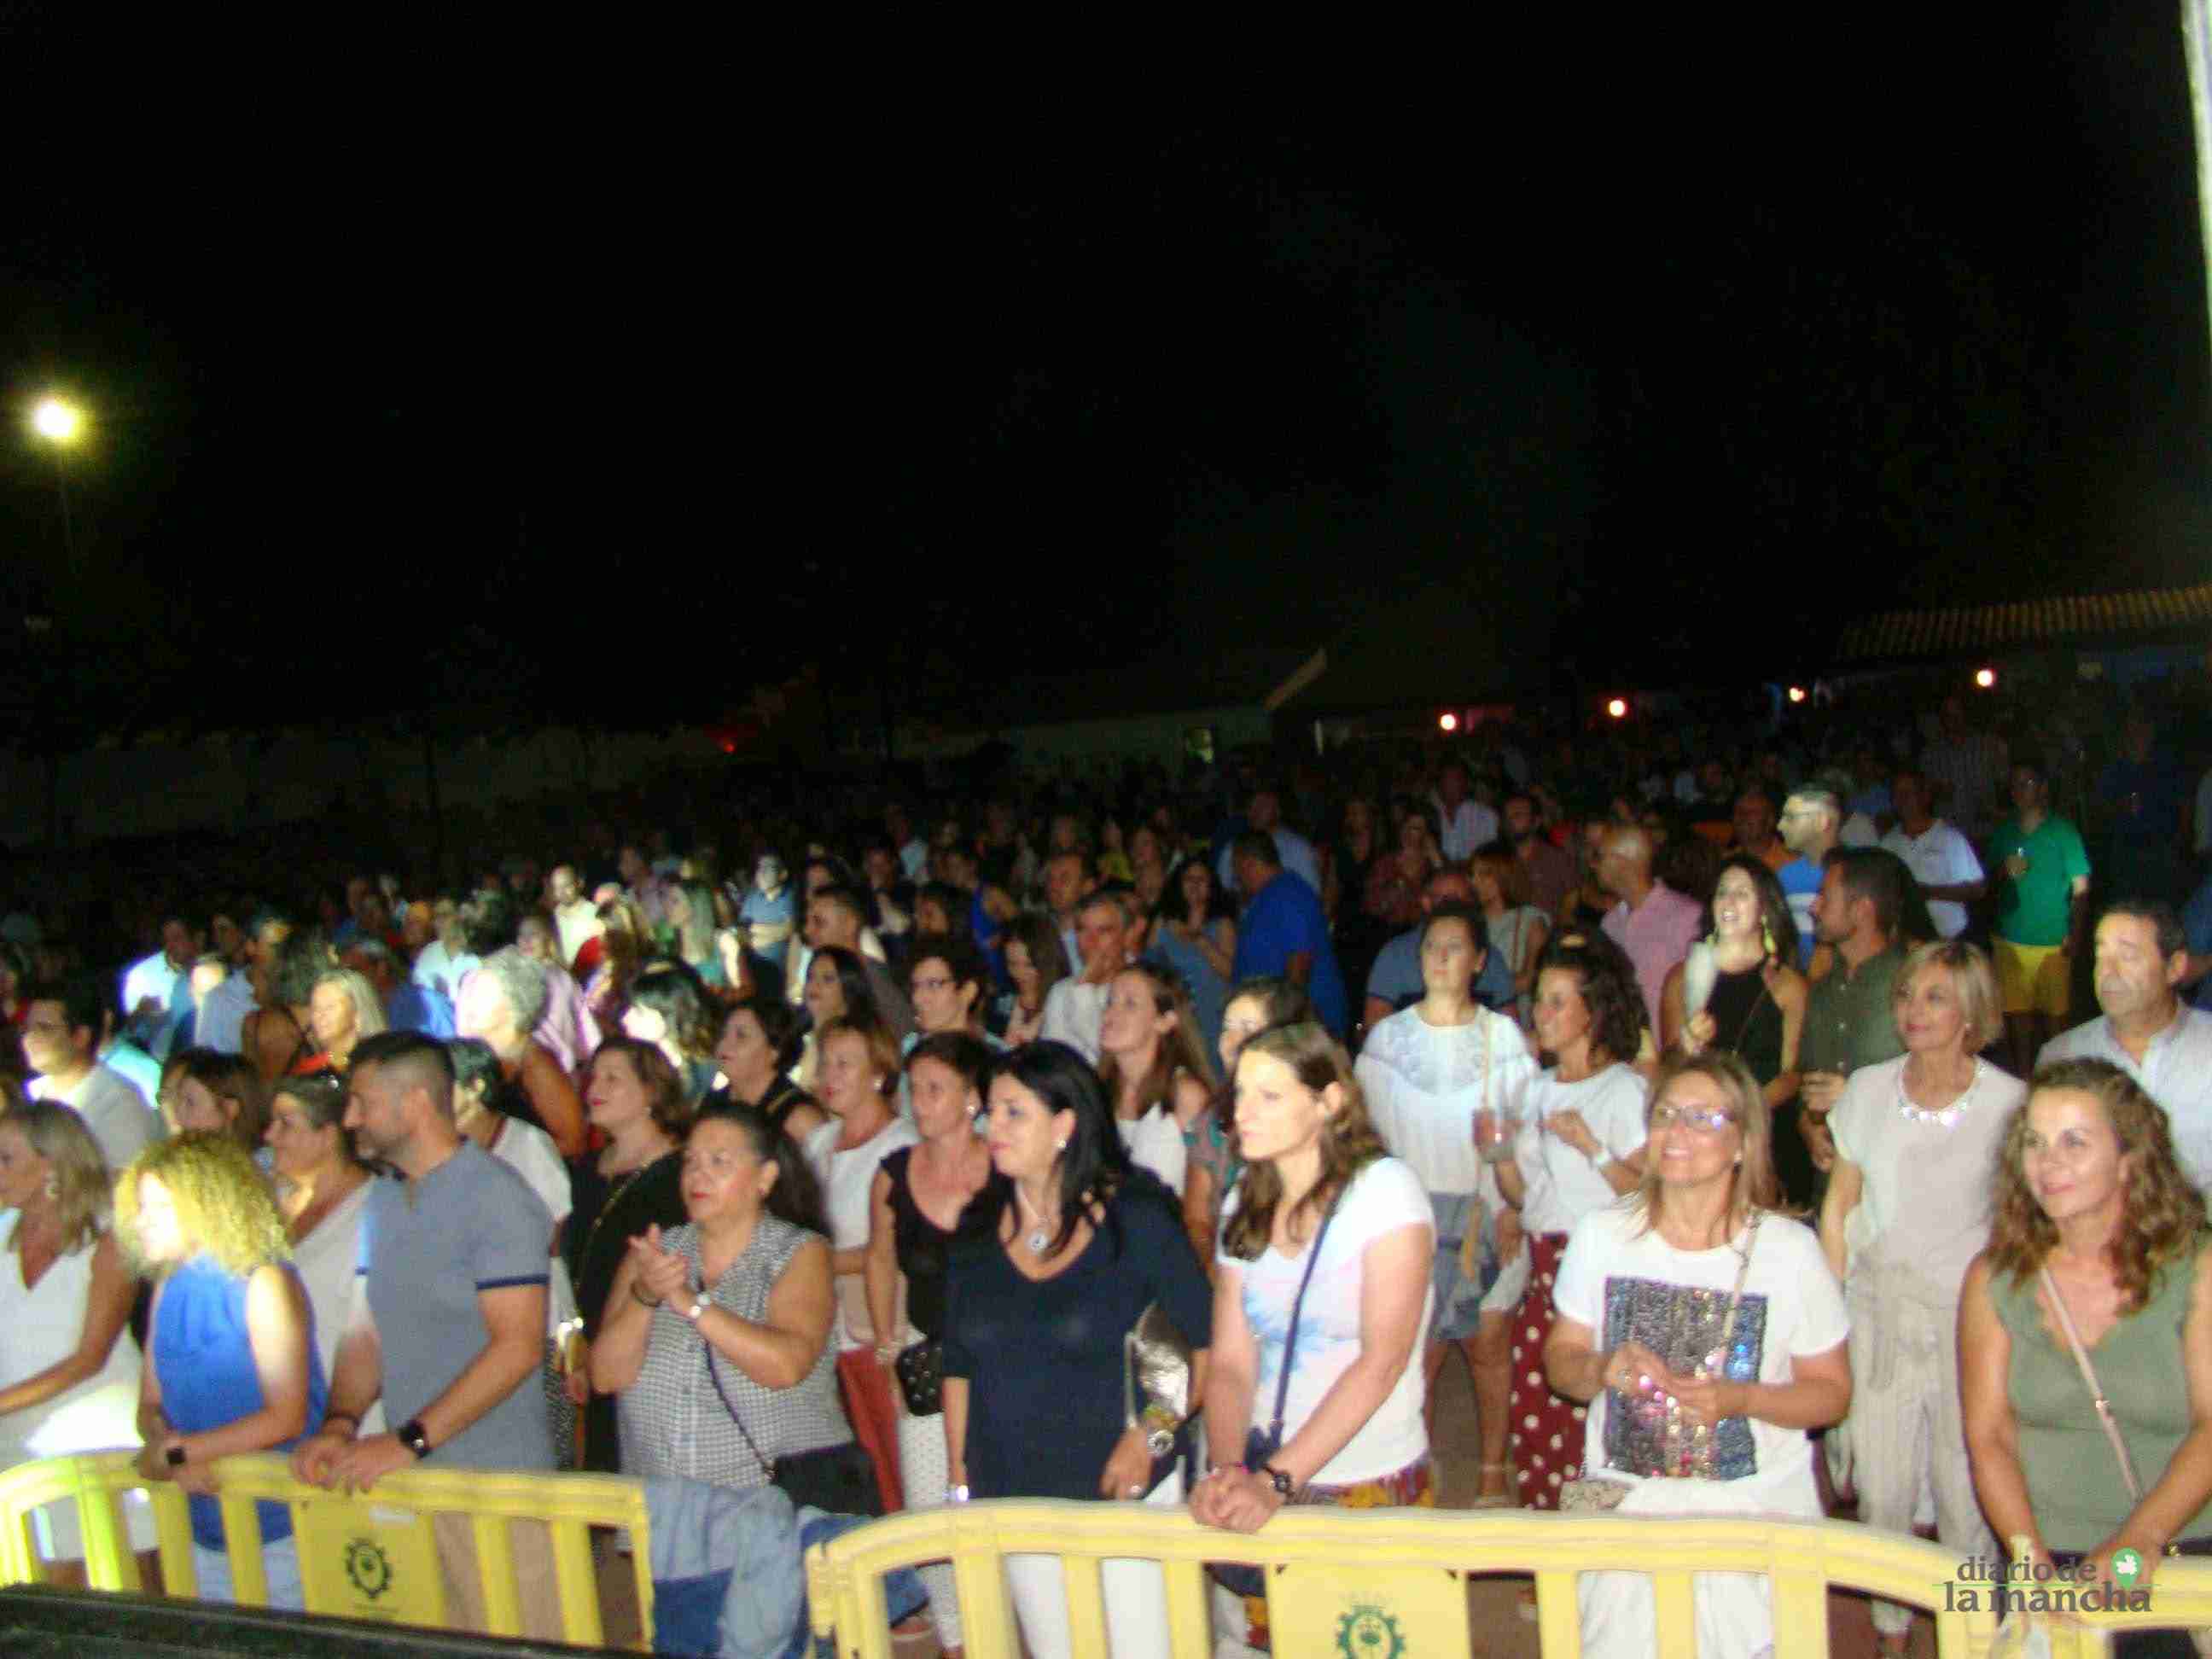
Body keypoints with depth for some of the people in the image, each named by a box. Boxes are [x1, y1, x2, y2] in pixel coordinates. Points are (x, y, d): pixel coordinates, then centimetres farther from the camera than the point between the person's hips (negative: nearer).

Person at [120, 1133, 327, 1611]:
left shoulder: (263, 1284, -12)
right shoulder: (170, 1290, 7)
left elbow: (286, 1418, -15)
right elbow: (150, 1407, 9)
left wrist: (174, 1451, -12)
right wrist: (175, 1457, -12)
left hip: (280, 1523, -6)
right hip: (205, 1526, 6)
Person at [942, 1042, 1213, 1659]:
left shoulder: (1136, 1219, -9)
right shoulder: (979, 1232, 2)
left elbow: (1207, 1345, -7)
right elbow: (959, 1367, 9)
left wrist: (1151, 1435, -16)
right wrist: (959, 1480, 8)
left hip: (1122, 1491, -3)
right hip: (1012, 1500, 4)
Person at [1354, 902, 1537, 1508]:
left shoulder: (1503, 1035, 3)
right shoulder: (1387, 1036, 7)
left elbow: (1525, 1134, 1)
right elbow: (1372, 1132, 9)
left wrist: (1513, 1208, -9)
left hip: (1484, 1213, -1)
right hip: (1411, 1213, 1)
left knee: (1488, 1342, 3)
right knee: (1419, 1348, -1)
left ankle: (1493, 1472, 16)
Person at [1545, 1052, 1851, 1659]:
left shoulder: (1789, 1248, -7)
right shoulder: (1602, 1234, -1)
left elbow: (1832, 1393, -1)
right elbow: (1560, 1357, 7)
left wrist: (1740, 1399, -18)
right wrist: (1602, 1370, -14)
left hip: (1756, 1516, -1)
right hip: (1623, 1507, 2)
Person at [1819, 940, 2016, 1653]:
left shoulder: (2009, 1102, -6)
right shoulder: (1868, 1089, 2)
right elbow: (1840, 1204, 9)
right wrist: (1833, 1301, 5)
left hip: (1971, 1318, -2)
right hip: (1879, 1315, 2)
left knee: (1967, 1493, 2)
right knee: (1881, 1485, 8)